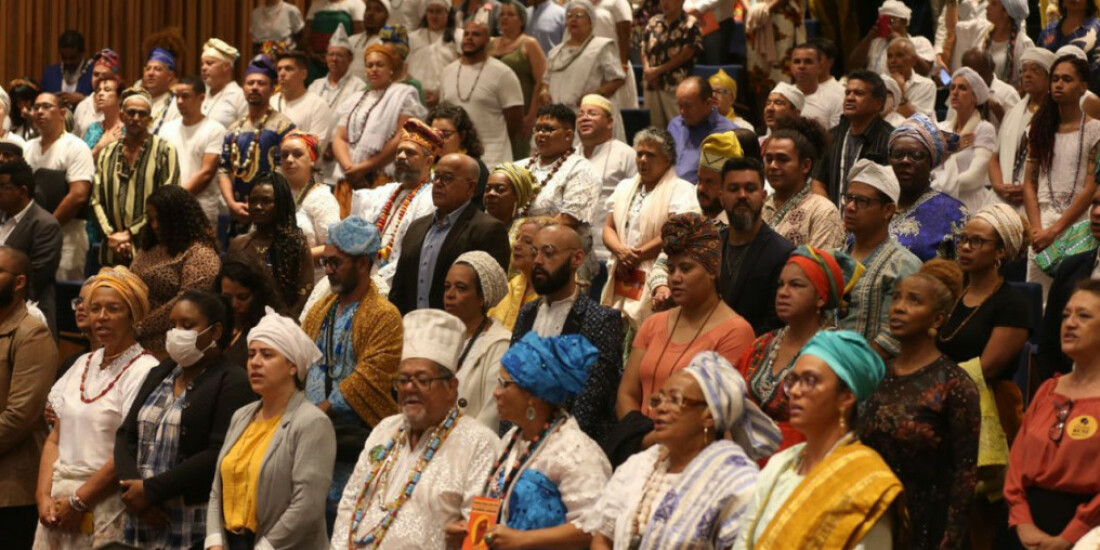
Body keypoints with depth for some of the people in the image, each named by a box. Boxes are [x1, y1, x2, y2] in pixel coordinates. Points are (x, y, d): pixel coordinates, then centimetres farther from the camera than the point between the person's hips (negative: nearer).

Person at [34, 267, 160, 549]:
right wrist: (44, 496, -1)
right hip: (59, 504, 6)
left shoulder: (143, 371, -9)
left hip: (105, 506, -6)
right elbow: (55, 439, 13)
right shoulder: (83, 365, 13)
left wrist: (78, 502, -12)